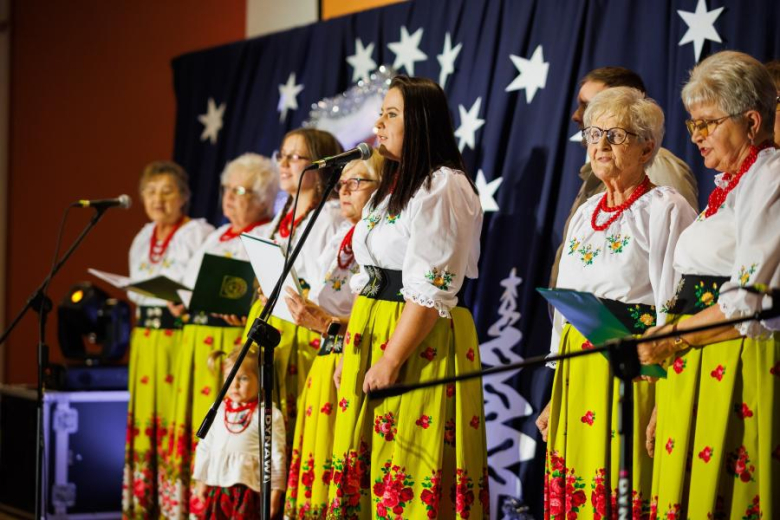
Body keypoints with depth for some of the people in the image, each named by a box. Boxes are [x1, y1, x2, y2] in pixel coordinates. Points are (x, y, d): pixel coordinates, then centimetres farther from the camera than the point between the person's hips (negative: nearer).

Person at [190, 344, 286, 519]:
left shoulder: (269, 415, -7)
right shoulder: (218, 410, 8)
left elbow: (277, 455, -6)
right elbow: (205, 447, 15)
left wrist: (275, 492, -8)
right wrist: (201, 482, 15)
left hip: (249, 488, -5)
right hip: (216, 487, 5)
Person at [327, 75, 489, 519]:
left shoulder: (444, 187, -11)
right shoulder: (392, 186, 18)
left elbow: (430, 290, -18)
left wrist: (391, 361, -20)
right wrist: (353, 344, 14)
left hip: (421, 343, -9)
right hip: (372, 333, 9)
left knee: (409, 467, -8)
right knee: (368, 462, 8)